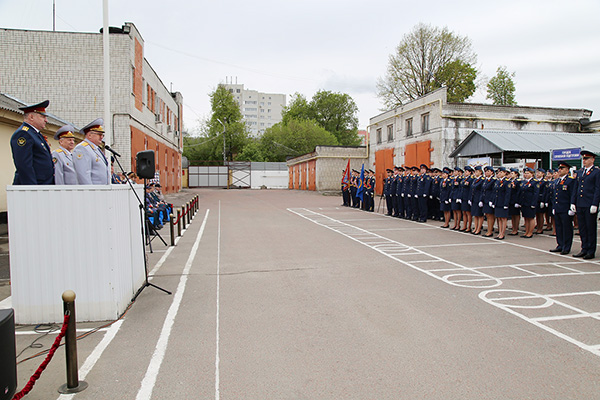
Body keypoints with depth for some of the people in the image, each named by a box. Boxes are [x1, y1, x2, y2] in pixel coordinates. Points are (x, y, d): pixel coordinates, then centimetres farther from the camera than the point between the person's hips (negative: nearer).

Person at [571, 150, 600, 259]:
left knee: (591, 229, 2)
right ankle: (584, 249, 19)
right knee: (582, 229, 10)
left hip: (590, 205, -6)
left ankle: (591, 251, 10)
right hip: (580, 205, 6)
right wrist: (573, 202, 10)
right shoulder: (579, 172, 14)